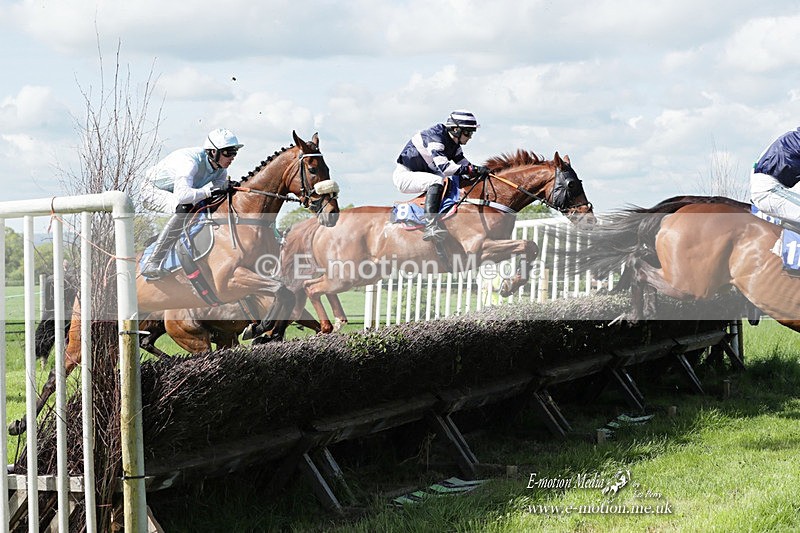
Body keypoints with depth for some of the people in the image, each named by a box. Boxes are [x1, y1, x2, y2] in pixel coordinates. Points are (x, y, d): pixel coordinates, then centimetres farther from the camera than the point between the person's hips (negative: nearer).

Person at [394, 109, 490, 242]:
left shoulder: (454, 144, 5)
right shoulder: (435, 137, -25)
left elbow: (462, 163, 2)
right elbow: (443, 167, -36)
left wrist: (478, 171, -18)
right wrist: (473, 170, -40)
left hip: (421, 175, 10)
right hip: (404, 175, -10)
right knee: (437, 181, -33)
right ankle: (431, 226, -42)